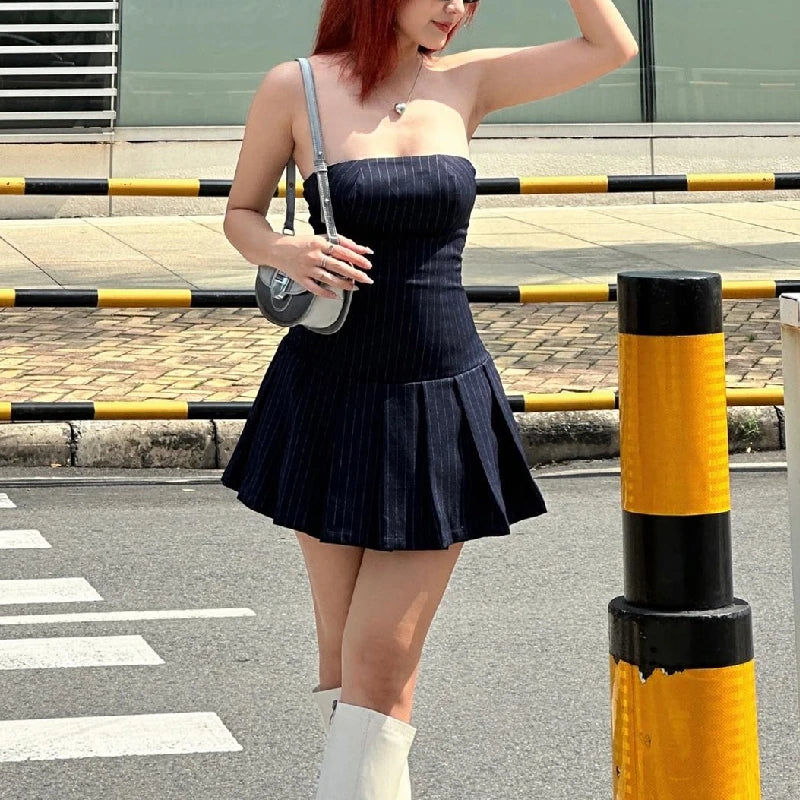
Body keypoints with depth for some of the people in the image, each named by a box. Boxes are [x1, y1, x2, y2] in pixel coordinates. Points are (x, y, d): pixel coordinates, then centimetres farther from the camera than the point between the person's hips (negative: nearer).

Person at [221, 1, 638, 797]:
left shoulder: (465, 83, 4)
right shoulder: (297, 88, -3)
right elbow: (241, 214, 6)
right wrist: (287, 251, -14)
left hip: (442, 404, 1)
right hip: (331, 400, -1)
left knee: (383, 660, -5)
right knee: (343, 651, 8)